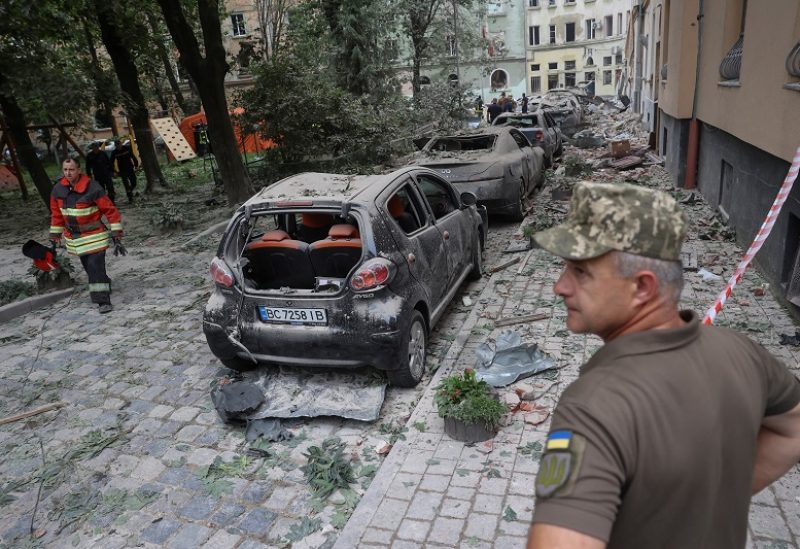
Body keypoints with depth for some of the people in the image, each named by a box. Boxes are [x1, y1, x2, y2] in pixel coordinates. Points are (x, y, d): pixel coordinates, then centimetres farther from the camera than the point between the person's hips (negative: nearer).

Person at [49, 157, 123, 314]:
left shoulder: (92, 188, -18)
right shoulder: (58, 189, 0)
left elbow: (110, 209, -13)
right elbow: (56, 214, 12)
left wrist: (116, 232, -14)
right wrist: (55, 236, 15)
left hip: (94, 236, -5)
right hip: (74, 238, 5)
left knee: (96, 266, -13)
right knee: (88, 267, 13)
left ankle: (103, 301, -10)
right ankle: (104, 287, 35)